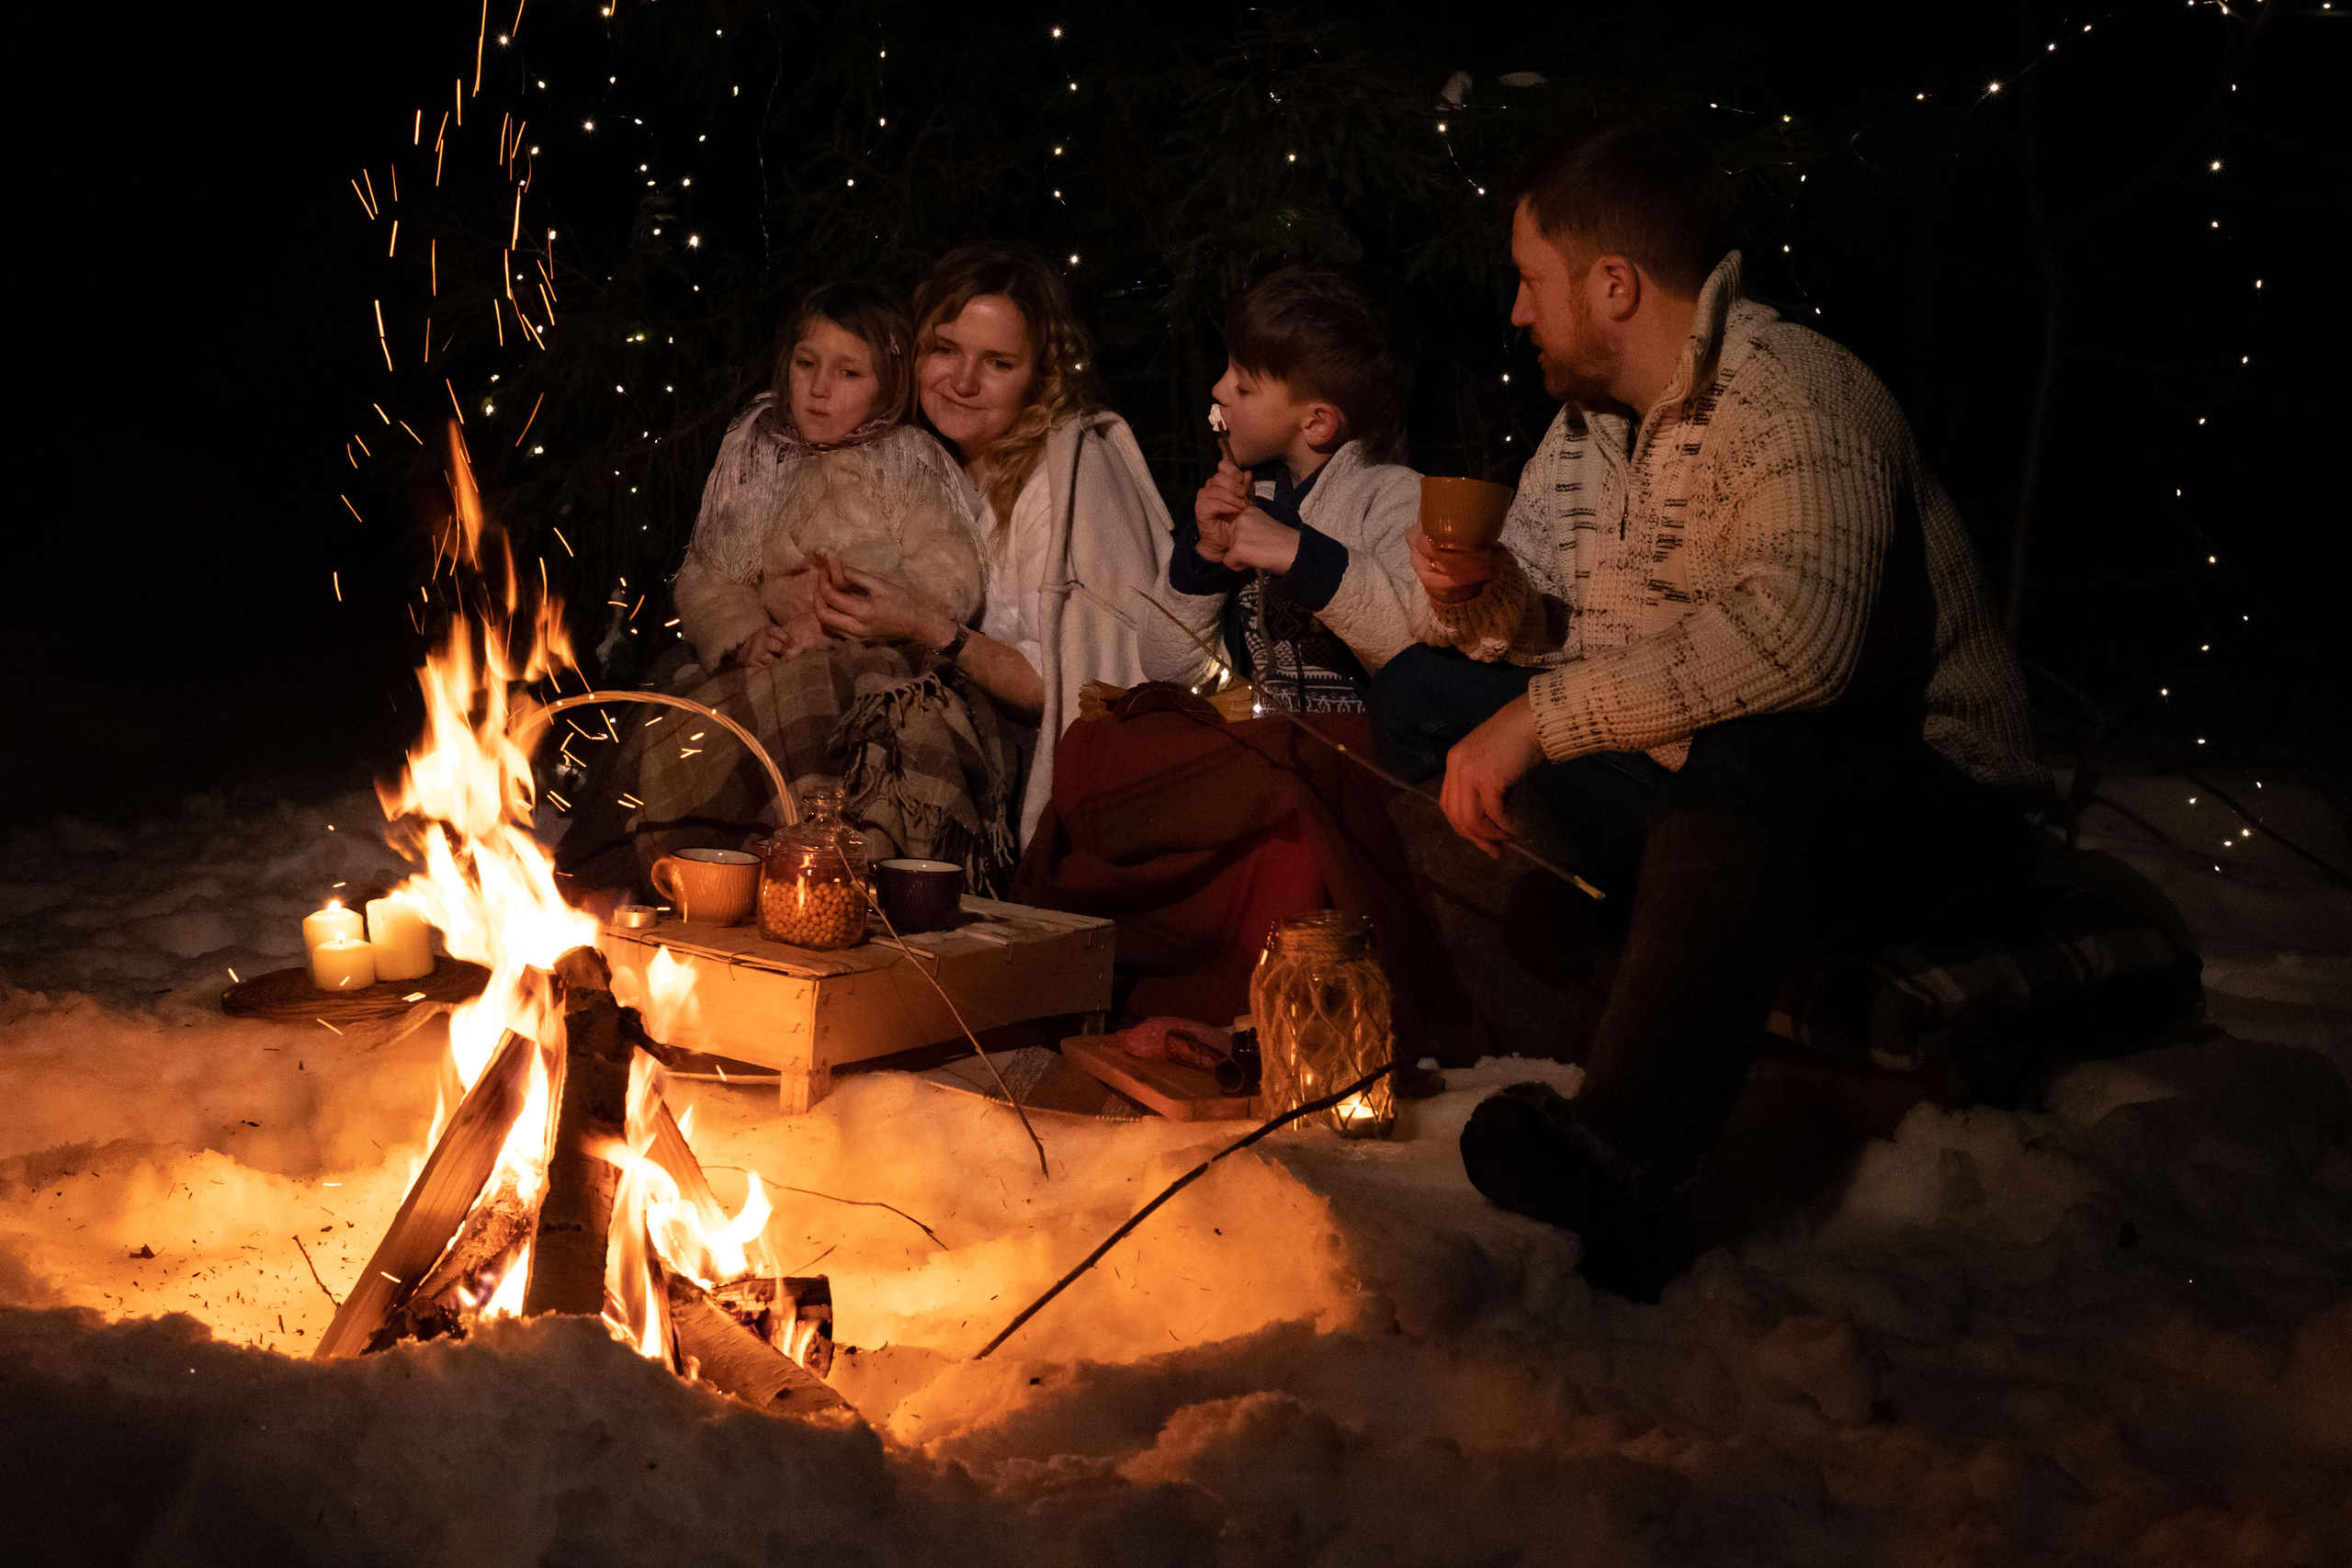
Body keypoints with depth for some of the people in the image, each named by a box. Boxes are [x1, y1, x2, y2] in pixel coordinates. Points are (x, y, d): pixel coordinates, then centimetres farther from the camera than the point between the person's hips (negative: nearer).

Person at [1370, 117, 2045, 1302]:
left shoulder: (1790, 393, -18)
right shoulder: (1589, 418, 10)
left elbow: (1796, 634, -35)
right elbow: (1553, 626, 17)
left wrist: (1540, 717, -29)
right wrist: (1496, 608, -8)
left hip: (1916, 814, -9)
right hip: (1689, 796, 9)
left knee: (1744, 757, -42)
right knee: (1422, 693, 0)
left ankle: (1621, 1159, -47)